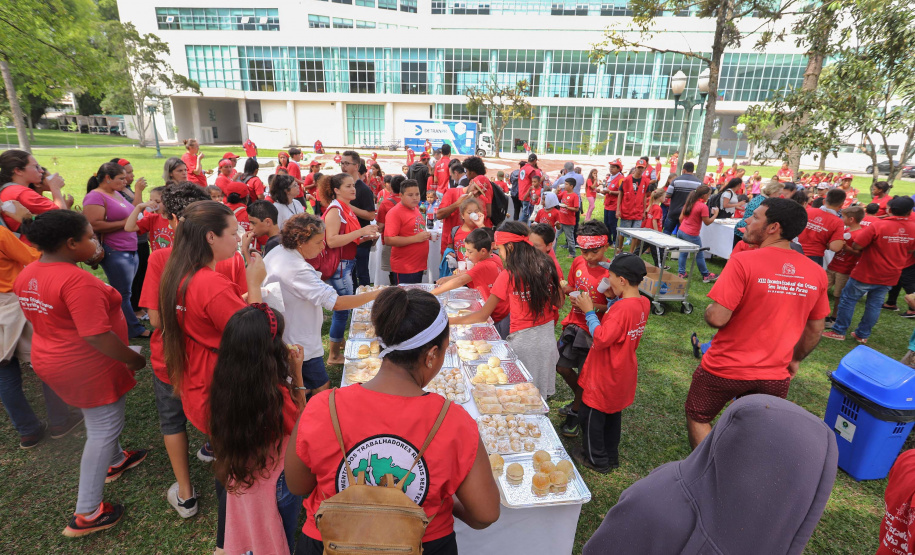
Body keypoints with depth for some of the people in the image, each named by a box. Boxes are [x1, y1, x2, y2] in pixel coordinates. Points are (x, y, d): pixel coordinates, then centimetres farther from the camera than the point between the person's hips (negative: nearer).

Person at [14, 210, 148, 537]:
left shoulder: (27, 275, 1)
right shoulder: (77, 281, -29)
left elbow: (43, 318, 13)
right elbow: (97, 336, -30)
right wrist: (134, 359, -17)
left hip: (51, 360, 9)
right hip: (88, 368, -9)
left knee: (96, 418, 28)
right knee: (104, 429, 6)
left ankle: (116, 461, 51)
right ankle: (86, 514, 17)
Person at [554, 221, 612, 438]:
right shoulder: (578, 262, -1)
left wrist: (594, 306, -30)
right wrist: (572, 294, -8)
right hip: (574, 323, 6)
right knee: (562, 366, 13)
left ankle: (575, 413, 31)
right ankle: (581, 400, 40)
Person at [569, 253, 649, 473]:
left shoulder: (622, 308, -30)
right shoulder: (643, 302, -3)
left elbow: (601, 339, -30)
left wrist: (589, 312, -22)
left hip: (606, 375, -9)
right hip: (622, 374, 9)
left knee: (591, 414, 11)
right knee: (613, 413, 24)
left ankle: (596, 459, 27)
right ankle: (611, 456, 40)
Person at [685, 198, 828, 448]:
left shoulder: (743, 262, -21)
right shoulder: (816, 273, -2)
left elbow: (717, 318, -25)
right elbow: (815, 329, 8)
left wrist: (709, 312, -2)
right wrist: (795, 360, 23)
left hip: (726, 369, -5)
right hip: (774, 376, 5)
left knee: (698, 418, 19)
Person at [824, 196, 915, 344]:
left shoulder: (878, 226, -21)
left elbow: (856, 246, -20)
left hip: (866, 274, -5)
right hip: (890, 277, 5)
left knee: (848, 299, 7)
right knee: (875, 305, 13)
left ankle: (839, 331, 11)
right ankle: (863, 335, 22)